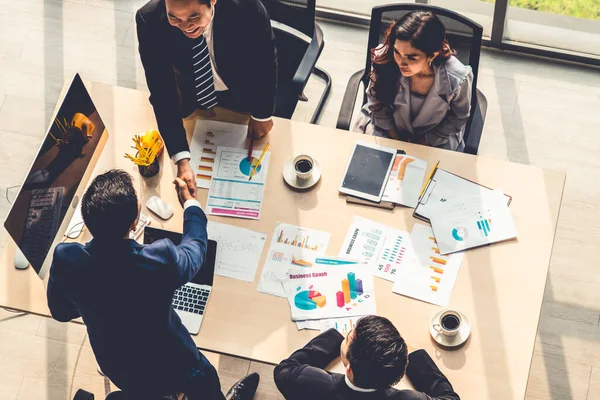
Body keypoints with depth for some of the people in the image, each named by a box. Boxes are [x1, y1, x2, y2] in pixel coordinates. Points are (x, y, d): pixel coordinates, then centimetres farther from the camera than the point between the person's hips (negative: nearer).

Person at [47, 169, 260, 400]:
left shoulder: (65, 260, -30)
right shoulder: (160, 261, -39)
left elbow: (60, 312, -8)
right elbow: (194, 247, -13)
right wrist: (189, 201, 4)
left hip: (116, 370, 3)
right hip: (171, 368, -3)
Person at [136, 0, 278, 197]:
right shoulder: (150, 20, -35)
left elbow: (266, 61, -18)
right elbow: (162, 92, -30)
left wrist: (263, 113, -8)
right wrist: (182, 160, -36)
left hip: (244, 93, 0)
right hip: (191, 95, 1)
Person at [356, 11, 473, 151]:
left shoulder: (457, 79, -32)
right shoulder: (383, 61, -30)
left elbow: (458, 118, -9)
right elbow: (377, 103, -9)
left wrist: (424, 141, -8)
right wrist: (395, 138, -8)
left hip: (436, 138, -1)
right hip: (389, 128, 1)